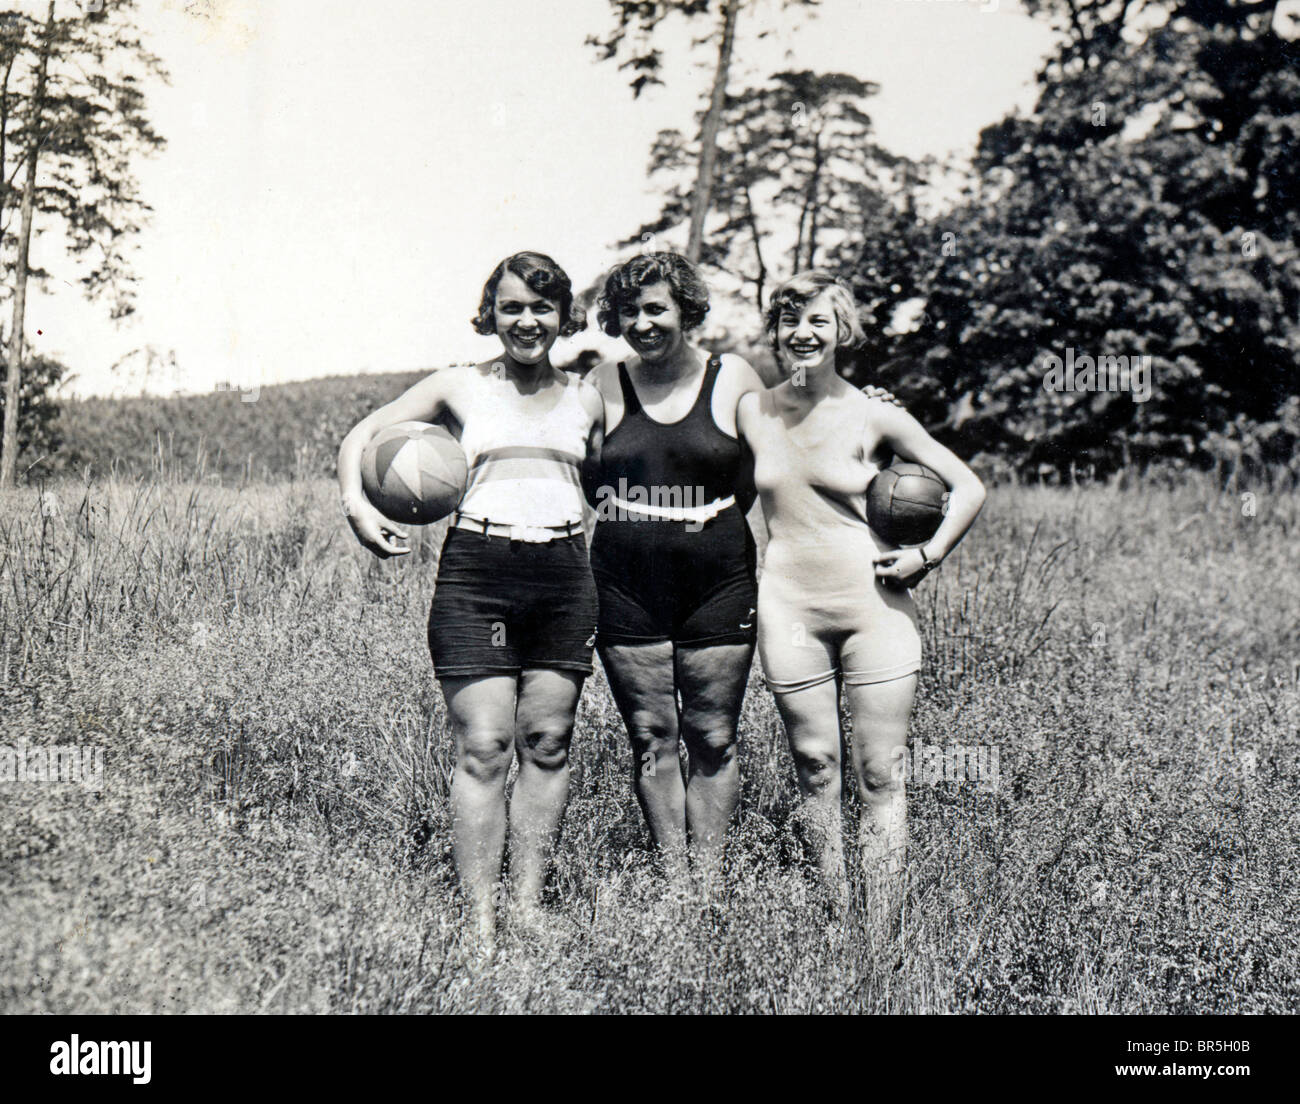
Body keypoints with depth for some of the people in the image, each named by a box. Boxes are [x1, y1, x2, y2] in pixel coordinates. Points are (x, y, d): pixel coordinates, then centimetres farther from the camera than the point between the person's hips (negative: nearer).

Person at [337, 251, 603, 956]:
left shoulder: (585, 402, 14)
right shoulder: (461, 388, 7)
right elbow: (363, 435, 11)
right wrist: (358, 507, -6)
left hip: (564, 579, 3)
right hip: (475, 573, -3)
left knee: (547, 744, 4)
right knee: (483, 748, -6)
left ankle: (528, 908, 14)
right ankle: (481, 925, -1)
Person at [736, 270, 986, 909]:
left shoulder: (875, 417, -3)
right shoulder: (752, 412, 4)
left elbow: (968, 487, 3)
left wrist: (927, 557, -4)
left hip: (874, 606, -2)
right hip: (788, 607, 2)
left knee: (879, 774, -2)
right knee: (815, 770, 4)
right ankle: (837, 915, 14)